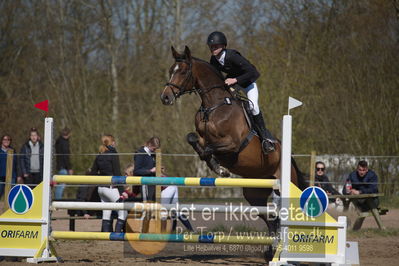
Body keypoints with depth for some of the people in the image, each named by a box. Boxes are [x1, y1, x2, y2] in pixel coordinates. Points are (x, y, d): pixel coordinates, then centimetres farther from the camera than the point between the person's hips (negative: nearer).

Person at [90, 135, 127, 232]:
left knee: (106, 215, 10)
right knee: (123, 212, -4)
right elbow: (117, 174, -13)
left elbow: (93, 173, 12)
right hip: (111, 187, -8)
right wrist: (122, 191, -12)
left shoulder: (99, 156, 10)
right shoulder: (113, 155, -9)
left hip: (101, 187, 8)